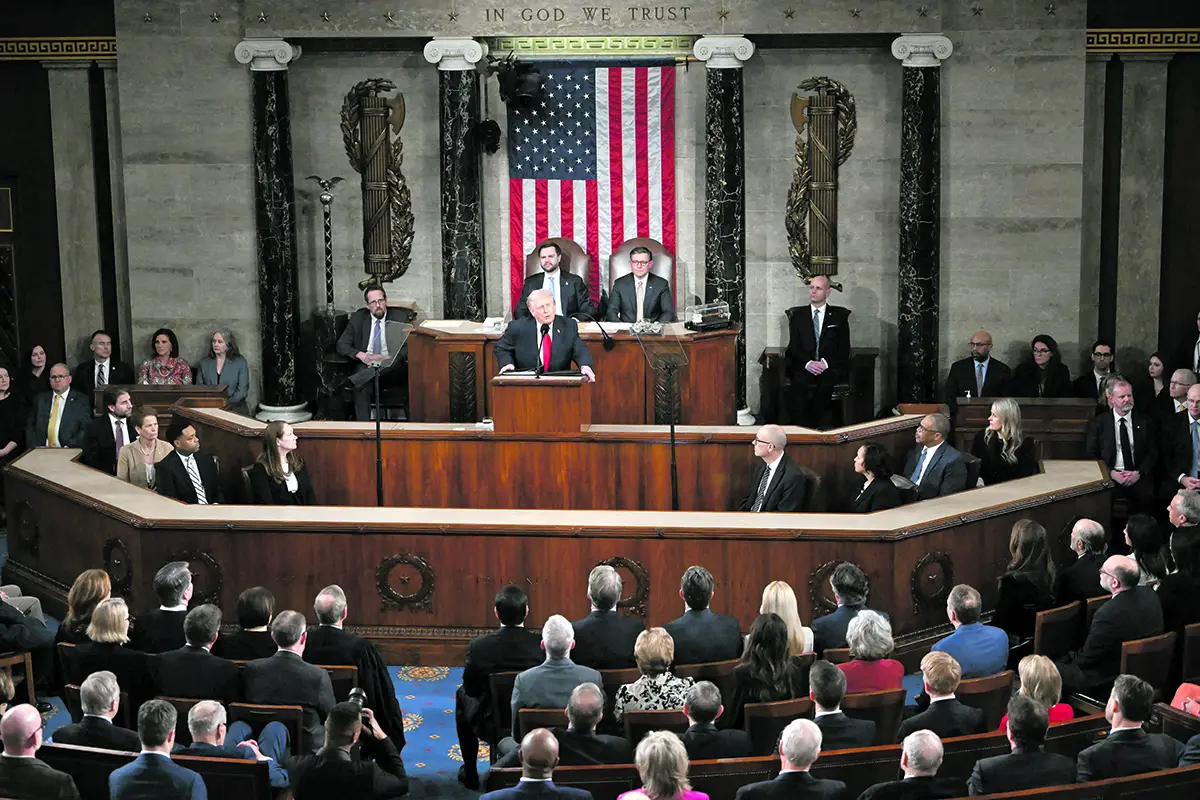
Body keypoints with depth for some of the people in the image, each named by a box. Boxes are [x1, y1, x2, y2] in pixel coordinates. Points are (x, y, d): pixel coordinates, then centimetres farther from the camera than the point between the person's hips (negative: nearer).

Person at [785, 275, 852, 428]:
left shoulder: (839, 316, 13)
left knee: (826, 383, -35)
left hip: (830, 368, -1)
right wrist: (808, 363, -13)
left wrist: (825, 363, -12)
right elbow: (794, 346, 8)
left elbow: (844, 348, 5)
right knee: (800, 382, -33)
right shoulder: (798, 315, 16)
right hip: (803, 368, 1)